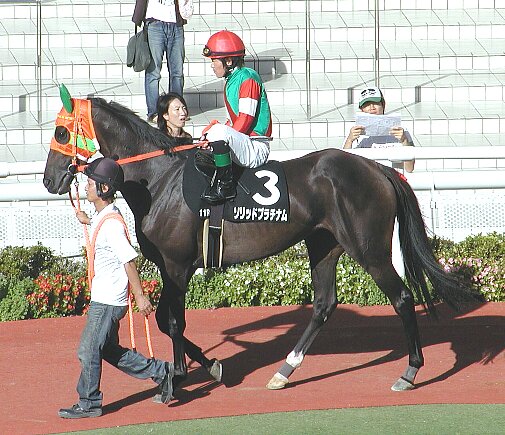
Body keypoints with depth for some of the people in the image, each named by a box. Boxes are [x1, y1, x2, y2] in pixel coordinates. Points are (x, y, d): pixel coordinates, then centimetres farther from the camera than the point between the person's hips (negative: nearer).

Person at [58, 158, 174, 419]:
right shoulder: (102, 217, 7)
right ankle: (161, 373, 24)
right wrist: (89, 222, 48)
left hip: (107, 302, -10)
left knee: (88, 351, -2)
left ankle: (88, 404, 10)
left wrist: (140, 297, -23)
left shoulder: (111, 224, -22)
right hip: (103, 299, 10)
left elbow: (129, 260, -23)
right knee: (109, 350, 17)